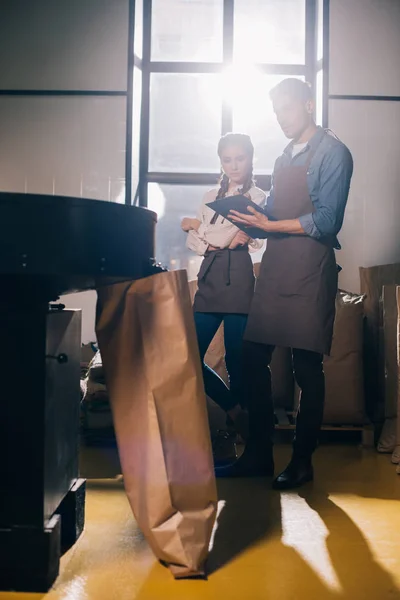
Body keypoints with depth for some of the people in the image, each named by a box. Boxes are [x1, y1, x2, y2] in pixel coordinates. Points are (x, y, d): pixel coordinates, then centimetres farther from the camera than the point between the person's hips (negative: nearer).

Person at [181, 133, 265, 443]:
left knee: (236, 356, -4)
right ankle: (236, 411, 19)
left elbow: (230, 235, -8)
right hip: (210, 279, 6)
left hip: (239, 278, -5)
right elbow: (193, 242, 10)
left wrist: (196, 225, 8)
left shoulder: (258, 197, 4)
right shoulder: (211, 196, 19)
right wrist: (223, 241, -8)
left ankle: (244, 419, 15)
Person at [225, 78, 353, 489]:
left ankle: (302, 460, 15)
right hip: (274, 269, 7)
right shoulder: (285, 157, 19)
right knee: (253, 357, 6)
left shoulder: (332, 153, -4)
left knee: (306, 367, 1)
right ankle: (259, 453, 18)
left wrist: (268, 224, -15)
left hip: (309, 274, -7)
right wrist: (248, 214, 2)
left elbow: (326, 222, -13)